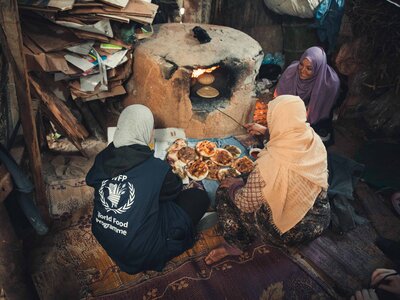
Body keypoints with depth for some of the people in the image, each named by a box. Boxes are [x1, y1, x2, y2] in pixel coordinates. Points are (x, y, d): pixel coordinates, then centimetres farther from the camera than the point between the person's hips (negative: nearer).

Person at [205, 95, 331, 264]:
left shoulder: (271, 162, -35)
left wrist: (232, 185, 0)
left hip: (287, 233, -7)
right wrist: (265, 131, 19)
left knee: (225, 190, 5)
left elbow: (246, 204, -19)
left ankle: (235, 245, 20)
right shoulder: (315, 139, -13)